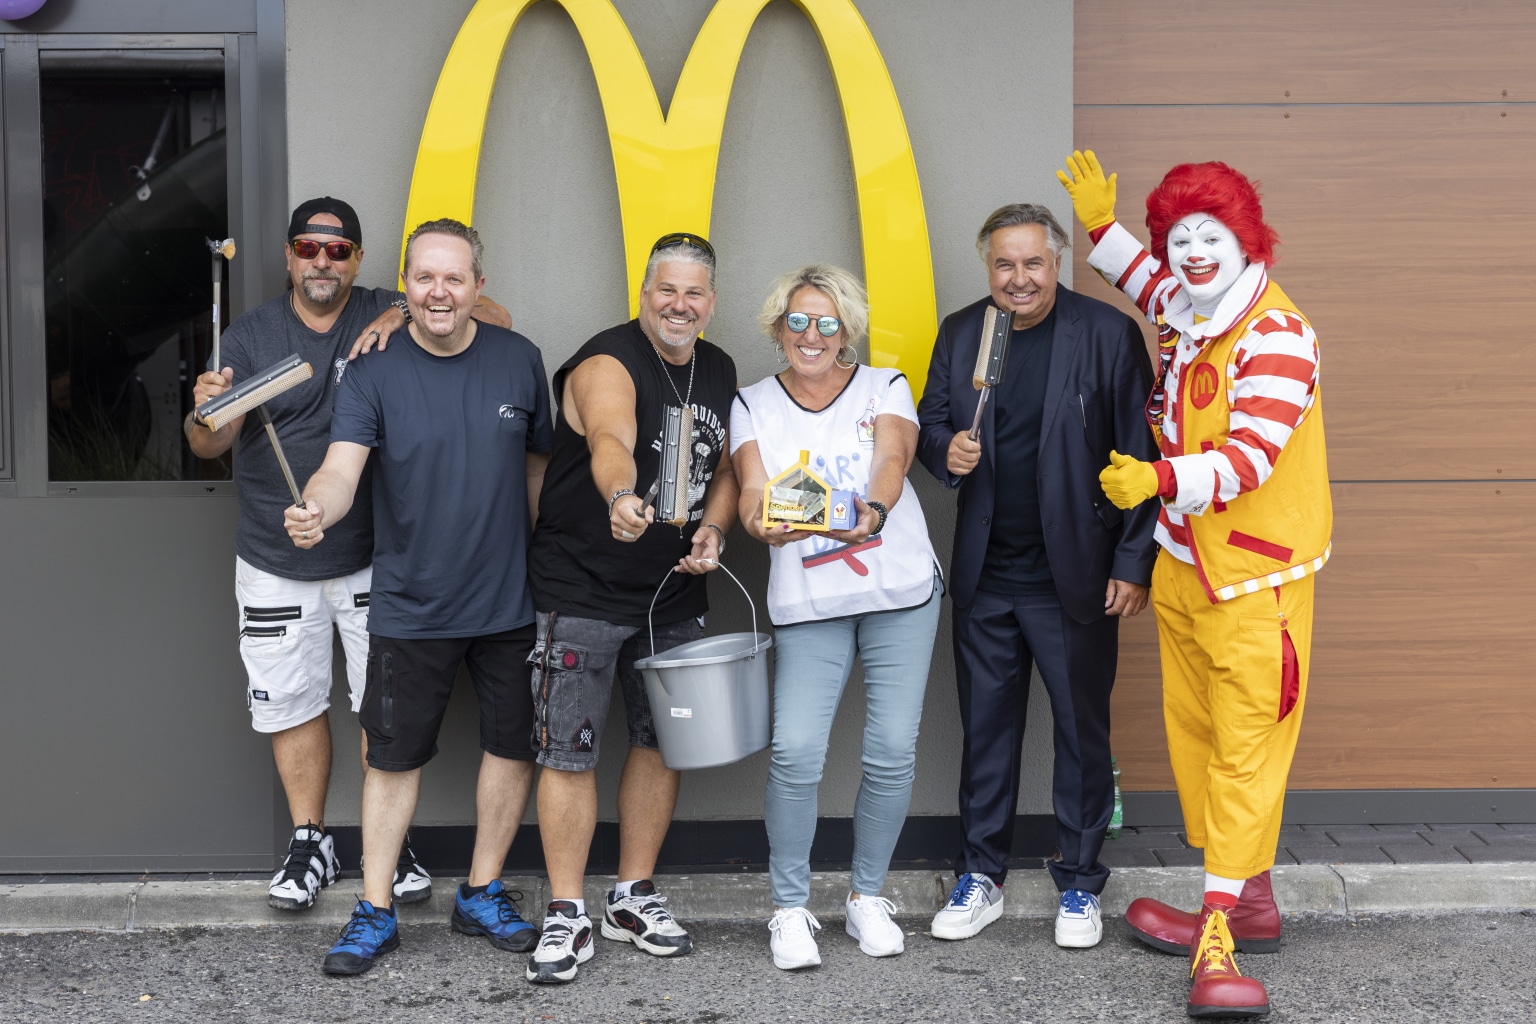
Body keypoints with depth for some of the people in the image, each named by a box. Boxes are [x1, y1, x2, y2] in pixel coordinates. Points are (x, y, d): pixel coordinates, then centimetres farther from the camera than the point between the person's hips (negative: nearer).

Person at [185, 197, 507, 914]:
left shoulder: (386, 316, -2)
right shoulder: (250, 335, 0)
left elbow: (494, 318, -10)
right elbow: (209, 445, -8)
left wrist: (406, 316, -23)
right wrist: (206, 413, -32)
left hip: (371, 557, -1)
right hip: (275, 565, 1)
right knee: (293, 704, 9)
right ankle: (309, 843, 24)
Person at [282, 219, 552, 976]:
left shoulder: (519, 360, 0)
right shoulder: (373, 373, -7)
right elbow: (341, 468, -20)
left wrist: (545, 563, 8)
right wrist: (315, 509, -43)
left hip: (509, 601, 3)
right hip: (411, 607, -2)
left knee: (513, 745, 11)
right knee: (394, 757, 6)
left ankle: (481, 894, 29)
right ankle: (375, 911, 20)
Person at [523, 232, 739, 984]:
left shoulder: (719, 372, 9)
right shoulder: (607, 363, -15)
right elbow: (609, 440, -36)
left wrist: (713, 529, -4)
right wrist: (620, 497, -57)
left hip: (673, 595, 7)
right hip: (581, 591, -6)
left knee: (661, 743, 13)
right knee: (569, 751, -2)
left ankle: (634, 897, 28)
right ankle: (567, 916, 10)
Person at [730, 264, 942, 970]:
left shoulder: (885, 387, 7)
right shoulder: (754, 405, 9)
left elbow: (892, 463, -11)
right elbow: (752, 489, -5)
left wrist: (873, 512, -34)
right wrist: (762, 522, -30)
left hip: (900, 592, 1)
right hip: (808, 602, 0)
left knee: (892, 750, -1)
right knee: (795, 752, -13)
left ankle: (867, 896, 20)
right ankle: (790, 907, 5)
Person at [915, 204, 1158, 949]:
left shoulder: (1108, 334, -7)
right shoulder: (960, 333, 5)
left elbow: (1140, 456, -7)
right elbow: (930, 421, 15)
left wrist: (1134, 565, -9)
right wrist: (945, 450, -10)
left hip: (1075, 578, -3)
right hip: (984, 579, 3)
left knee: (1082, 732, 8)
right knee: (985, 731, 12)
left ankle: (1079, 886, 23)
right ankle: (979, 881, 26)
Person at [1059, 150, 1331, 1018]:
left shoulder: (1277, 335, -16)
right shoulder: (1184, 321, 8)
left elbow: (1250, 459, -26)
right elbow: (1158, 284, 35)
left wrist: (1159, 480, -39)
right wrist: (1102, 226, 24)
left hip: (1255, 577, -8)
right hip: (1183, 565, 8)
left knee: (1243, 749, -6)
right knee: (1194, 735, 12)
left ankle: (1219, 931, -5)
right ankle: (1250, 901, 23)